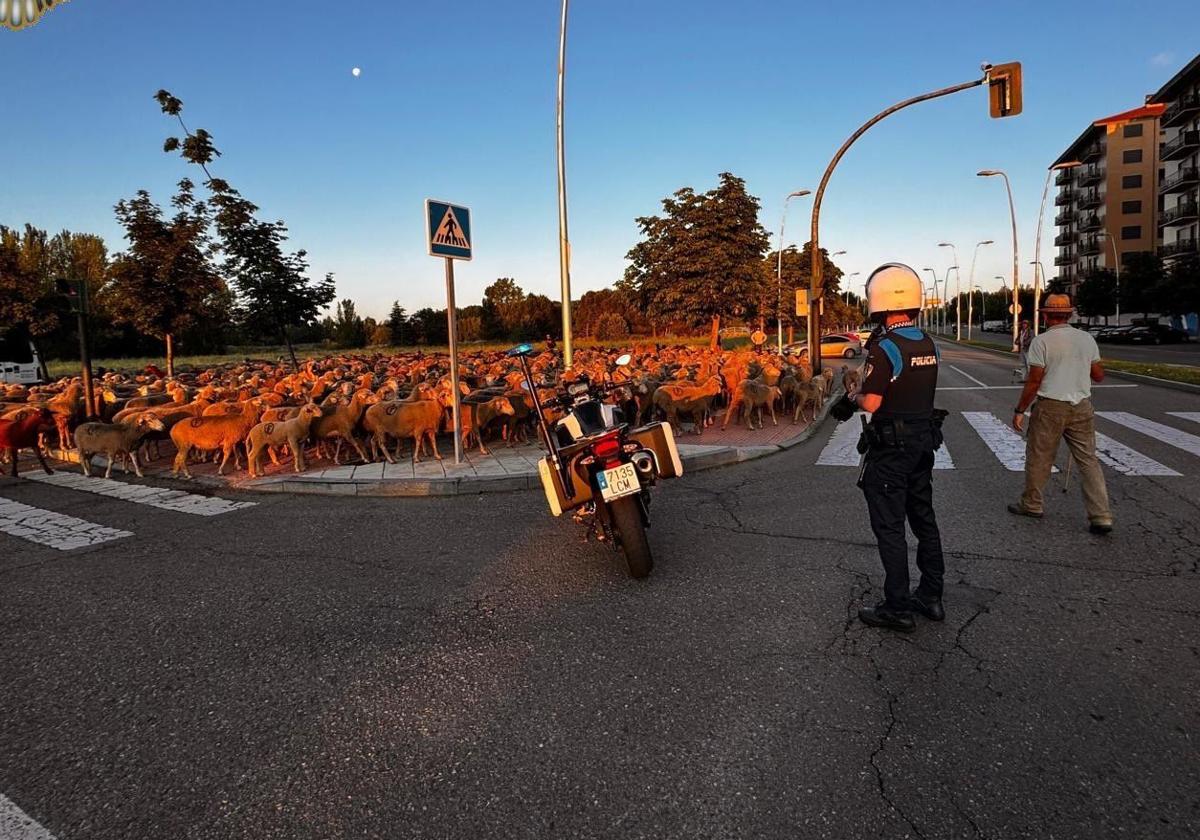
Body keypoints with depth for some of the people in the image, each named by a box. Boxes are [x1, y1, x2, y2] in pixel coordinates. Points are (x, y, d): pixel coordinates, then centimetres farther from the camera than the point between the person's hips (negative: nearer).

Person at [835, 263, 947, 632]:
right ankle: (931, 597, 29)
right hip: (924, 441, 8)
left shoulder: (884, 348, -20)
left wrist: (853, 397, 0)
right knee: (924, 519, 18)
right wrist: (858, 396, 15)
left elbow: (871, 403, -21)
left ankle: (897, 608, 10)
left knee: (889, 526, 2)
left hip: (890, 449, -8)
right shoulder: (928, 345, 5)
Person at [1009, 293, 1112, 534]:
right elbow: (1098, 375, 10)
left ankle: (1031, 505, 21)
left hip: (1050, 407, -4)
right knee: (1088, 460, 6)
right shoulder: (1087, 338, 5)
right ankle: (1101, 516, 3)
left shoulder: (1042, 341, -9)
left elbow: (1034, 381, -11)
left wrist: (1020, 410, -4)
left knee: (1038, 458, 9)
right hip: (1082, 407, 4)